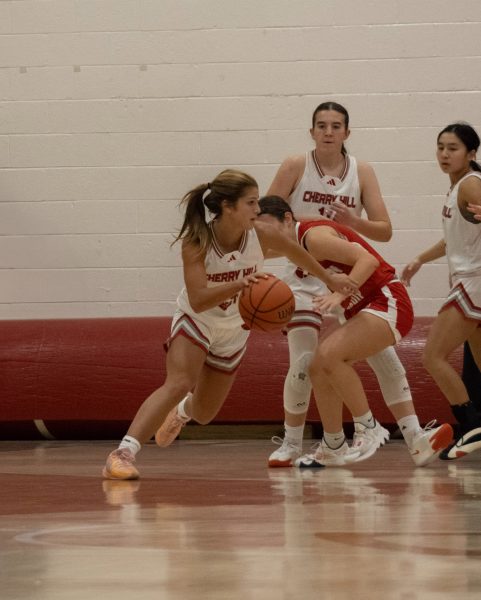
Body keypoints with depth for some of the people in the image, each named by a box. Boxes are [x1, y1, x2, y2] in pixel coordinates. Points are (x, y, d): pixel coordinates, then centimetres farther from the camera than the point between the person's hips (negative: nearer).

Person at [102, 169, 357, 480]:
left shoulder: (261, 235, -23)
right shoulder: (196, 243, -31)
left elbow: (295, 252, 1)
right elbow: (198, 300, -41)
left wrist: (329, 278, 14)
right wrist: (240, 284, -56)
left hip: (234, 330, 4)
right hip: (195, 321, -4)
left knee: (204, 413, 13)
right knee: (178, 384, -30)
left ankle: (181, 412, 52)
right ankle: (123, 453, -32)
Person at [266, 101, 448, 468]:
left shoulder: (362, 172, 0)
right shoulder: (296, 168, -5)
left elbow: (385, 231, -3)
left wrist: (353, 221, -22)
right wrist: (302, 224, -21)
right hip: (306, 277, -2)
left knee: (384, 356, -6)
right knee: (303, 363, -11)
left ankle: (415, 438, -5)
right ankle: (291, 444, 7)